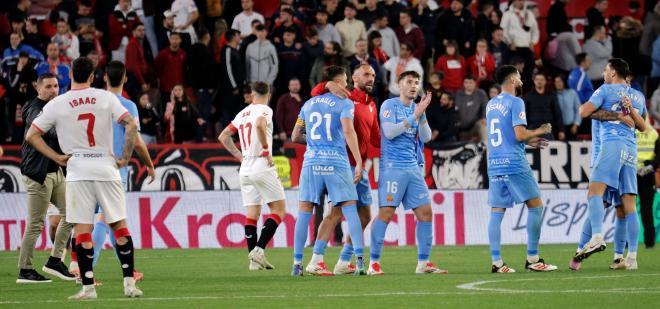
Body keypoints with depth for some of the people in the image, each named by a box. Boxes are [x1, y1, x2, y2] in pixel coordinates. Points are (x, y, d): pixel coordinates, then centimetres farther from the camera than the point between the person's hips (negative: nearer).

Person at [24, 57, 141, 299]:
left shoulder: (57, 104, 1)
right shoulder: (106, 98, 1)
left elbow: (31, 135, 0)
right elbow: (131, 125, -7)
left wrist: (56, 157, 4)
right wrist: (125, 157, 0)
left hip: (77, 172, -1)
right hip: (106, 168, 1)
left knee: (82, 230, -1)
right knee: (119, 225, 8)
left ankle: (88, 287, -4)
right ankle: (129, 282, 3)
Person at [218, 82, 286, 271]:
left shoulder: (243, 113, 15)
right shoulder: (265, 110, -5)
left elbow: (223, 136, 19)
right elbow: (259, 124, -28)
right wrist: (267, 151, -19)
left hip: (245, 169, 7)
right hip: (262, 167, -7)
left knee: (252, 214, 8)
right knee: (279, 209, 0)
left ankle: (255, 260, 4)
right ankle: (259, 249, -14)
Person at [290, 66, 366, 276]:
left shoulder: (309, 104, 16)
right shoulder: (344, 103, 1)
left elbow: (295, 136, 22)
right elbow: (348, 131, -14)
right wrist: (359, 162, -17)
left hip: (311, 162, 4)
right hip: (337, 162, -4)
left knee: (304, 213, 6)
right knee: (350, 211, -2)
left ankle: (297, 264, 2)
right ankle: (360, 262, -11)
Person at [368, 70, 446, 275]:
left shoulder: (416, 109, 15)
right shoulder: (389, 105, -2)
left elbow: (426, 138, 7)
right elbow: (389, 132, -15)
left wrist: (422, 115, -8)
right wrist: (414, 116, -16)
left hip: (413, 168, 7)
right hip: (392, 167, -7)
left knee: (425, 212, 2)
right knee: (386, 213, -12)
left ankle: (423, 263, 8)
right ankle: (373, 263, -7)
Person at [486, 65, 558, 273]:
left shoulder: (491, 105, 16)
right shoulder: (515, 103, -7)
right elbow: (520, 135, -15)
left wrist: (529, 142, 26)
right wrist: (540, 131, 2)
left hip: (494, 164, 7)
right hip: (514, 163, -7)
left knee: (496, 213, 3)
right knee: (536, 206, 1)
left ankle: (496, 262, -3)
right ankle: (532, 259, -2)